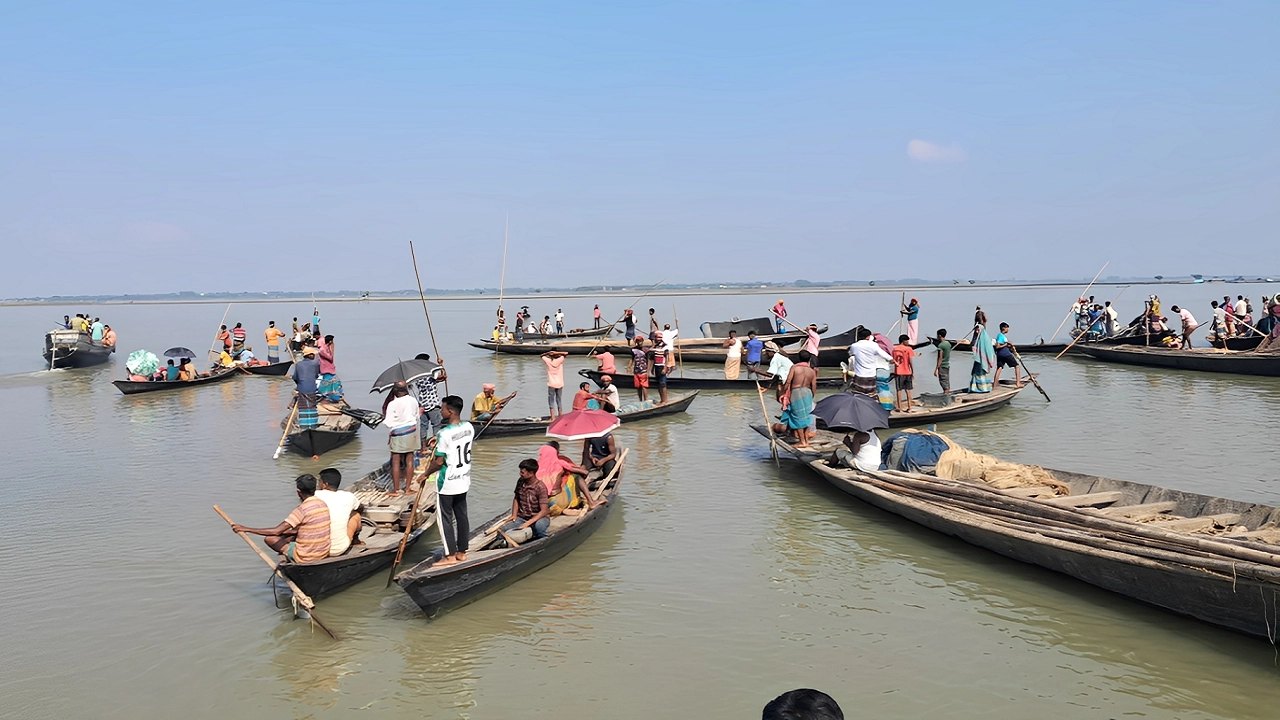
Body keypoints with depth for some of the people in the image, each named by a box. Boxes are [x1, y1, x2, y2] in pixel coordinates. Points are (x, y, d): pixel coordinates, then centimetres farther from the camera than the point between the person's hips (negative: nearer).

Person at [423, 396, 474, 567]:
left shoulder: (444, 434, -24)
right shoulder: (469, 427, -2)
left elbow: (438, 462, -19)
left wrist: (426, 473, -3)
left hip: (447, 483, -7)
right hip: (463, 480, 7)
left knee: (445, 518, 5)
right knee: (462, 516, 14)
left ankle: (450, 556, 11)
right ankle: (461, 552, 22)